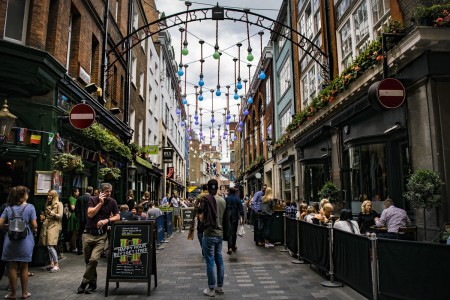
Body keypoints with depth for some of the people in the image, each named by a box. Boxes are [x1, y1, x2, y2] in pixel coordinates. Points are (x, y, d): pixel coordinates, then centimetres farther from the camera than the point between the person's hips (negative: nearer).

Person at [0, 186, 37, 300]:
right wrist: (35, 230, 11)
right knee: (24, 268, 11)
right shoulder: (30, 207, -8)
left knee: (12, 268, 12)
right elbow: (34, 225, -10)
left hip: (10, 241, 2)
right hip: (25, 241, -1)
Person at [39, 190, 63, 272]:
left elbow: (60, 216, -6)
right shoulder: (48, 204, 18)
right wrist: (44, 218, 10)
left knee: (50, 246, -13)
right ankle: (51, 263, 15)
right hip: (46, 225, 7)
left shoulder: (59, 204, 0)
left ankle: (56, 265, -7)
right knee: (48, 246, 6)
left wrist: (52, 213, -19)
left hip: (54, 226, -7)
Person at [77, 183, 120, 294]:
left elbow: (117, 217, 2)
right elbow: (90, 214, -12)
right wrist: (101, 202, -15)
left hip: (101, 236, -1)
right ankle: (93, 284, 25)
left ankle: (84, 283, 1)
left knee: (94, 259, -16)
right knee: (88, 261, 9)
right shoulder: (93, 200, -1)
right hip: (88, 234, 1)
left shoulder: (112, 202, 1)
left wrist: (106, 220, -14)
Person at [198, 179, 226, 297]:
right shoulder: (223, 200, 6)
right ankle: (220, 286, 22)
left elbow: (201, 218, -10)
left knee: (210, 262, 1)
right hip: (219, 233, 6)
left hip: (209, 234, -6)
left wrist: (199, 209, 7)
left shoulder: (206, 199, -11)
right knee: (219, 260, 14)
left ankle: (211, 289, 7)